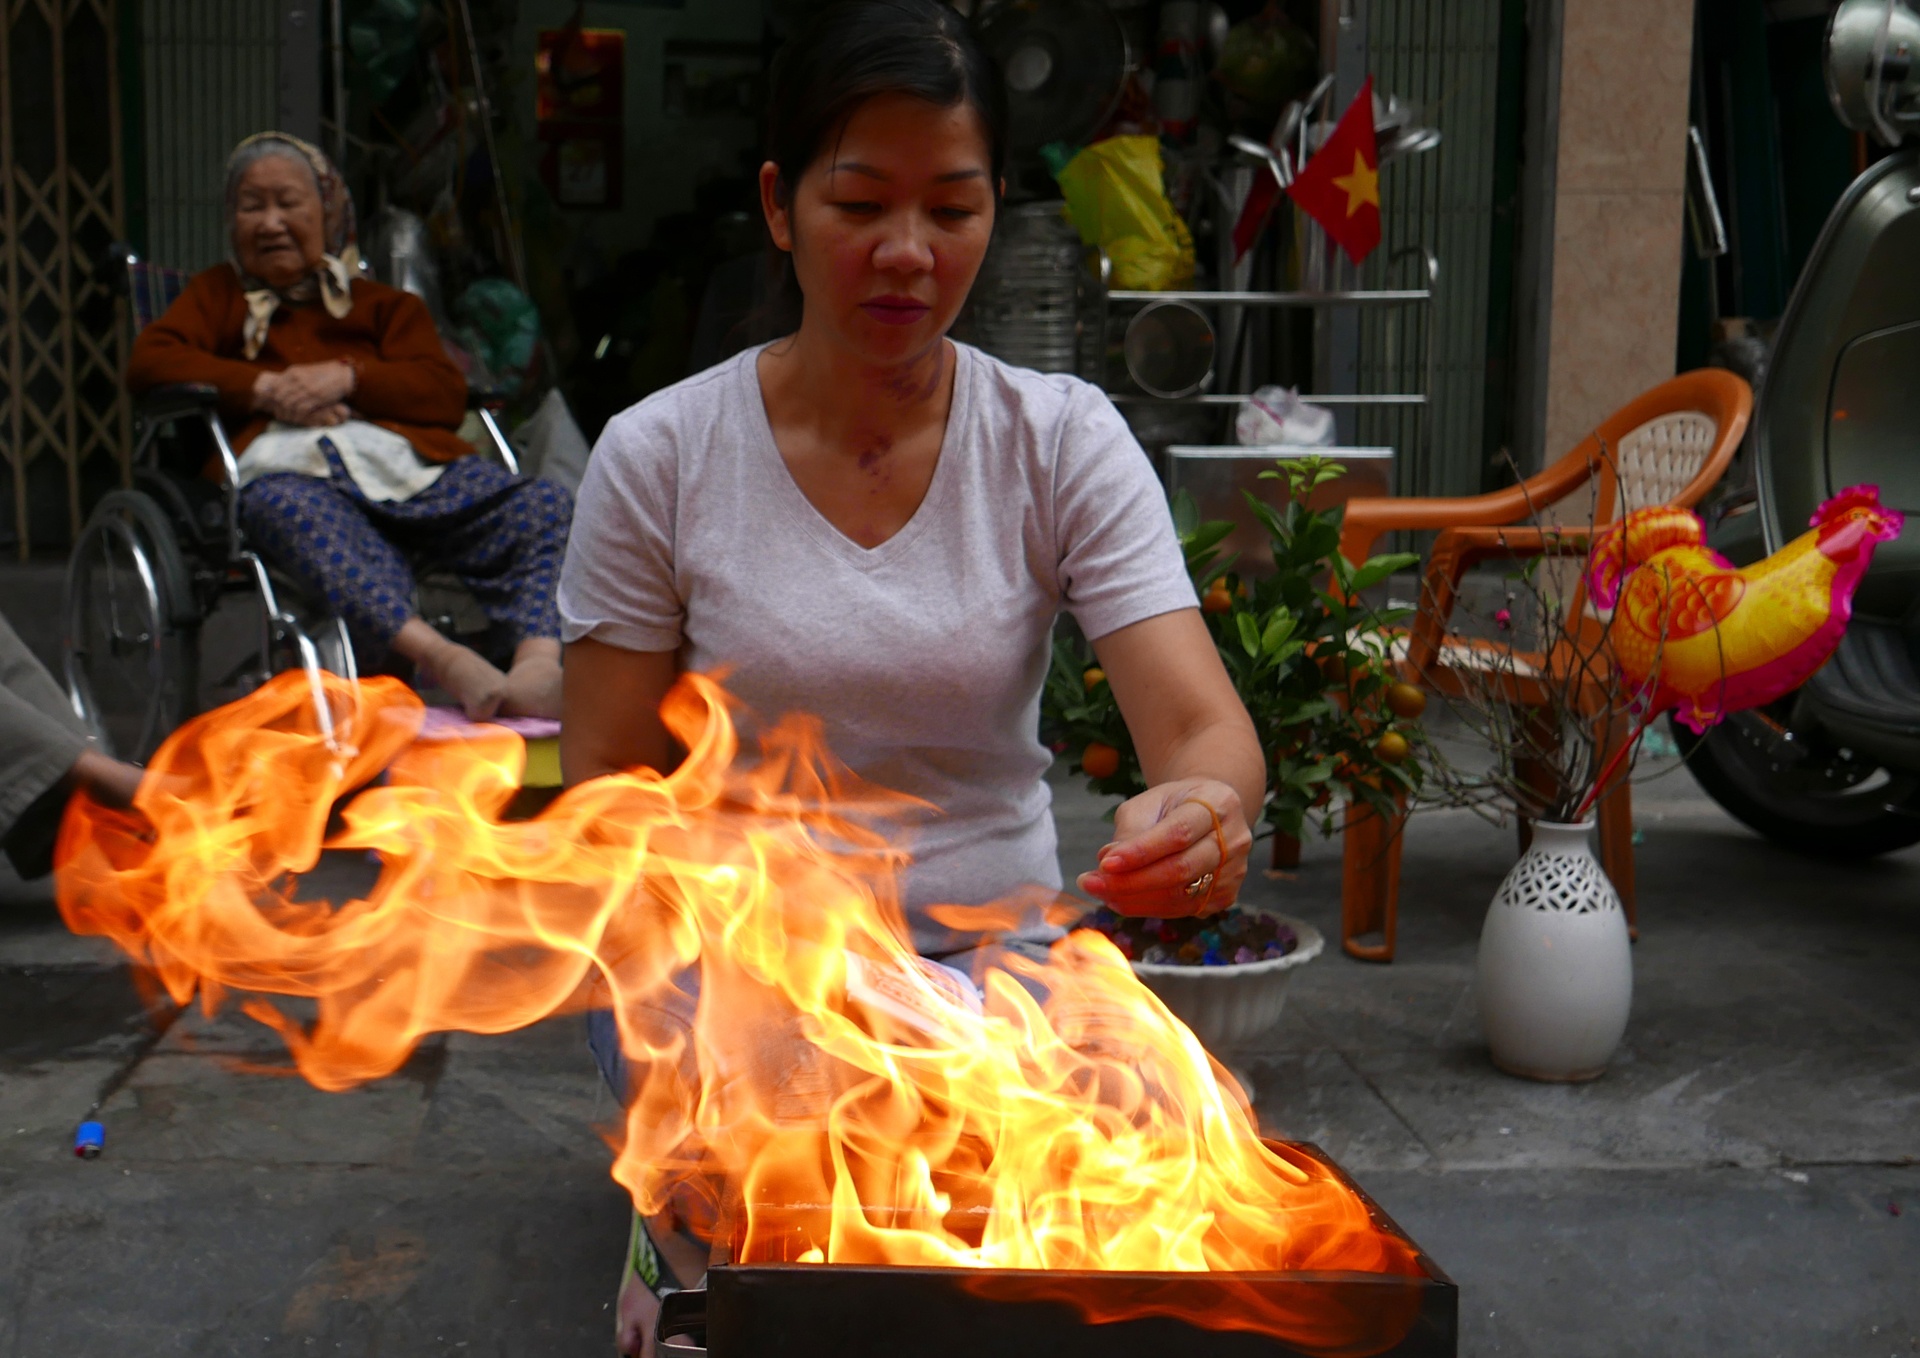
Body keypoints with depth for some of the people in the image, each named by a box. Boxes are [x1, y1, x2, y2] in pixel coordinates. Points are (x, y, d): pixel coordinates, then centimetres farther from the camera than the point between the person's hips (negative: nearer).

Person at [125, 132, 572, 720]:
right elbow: (148, 362, 15)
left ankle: (538, 665, -53)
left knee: (546, 506, -28)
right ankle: (439, 656, -65)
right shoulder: (218, 292, 36)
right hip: (291, 467, -2)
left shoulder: (386, 303, 34)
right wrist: (265, 386, 1)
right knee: (293, 512, -43)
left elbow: (447, 394, 15)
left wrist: (346, 376, -3)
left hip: (409, 457, 2)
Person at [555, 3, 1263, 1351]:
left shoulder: (1064, 440, -5)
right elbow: (607, 793, -2)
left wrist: (1198, 808, -40)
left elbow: (1206, 728, -15)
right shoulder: (660, 457, -7)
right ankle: (683, 1236, 8)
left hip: (994, 953, 2)